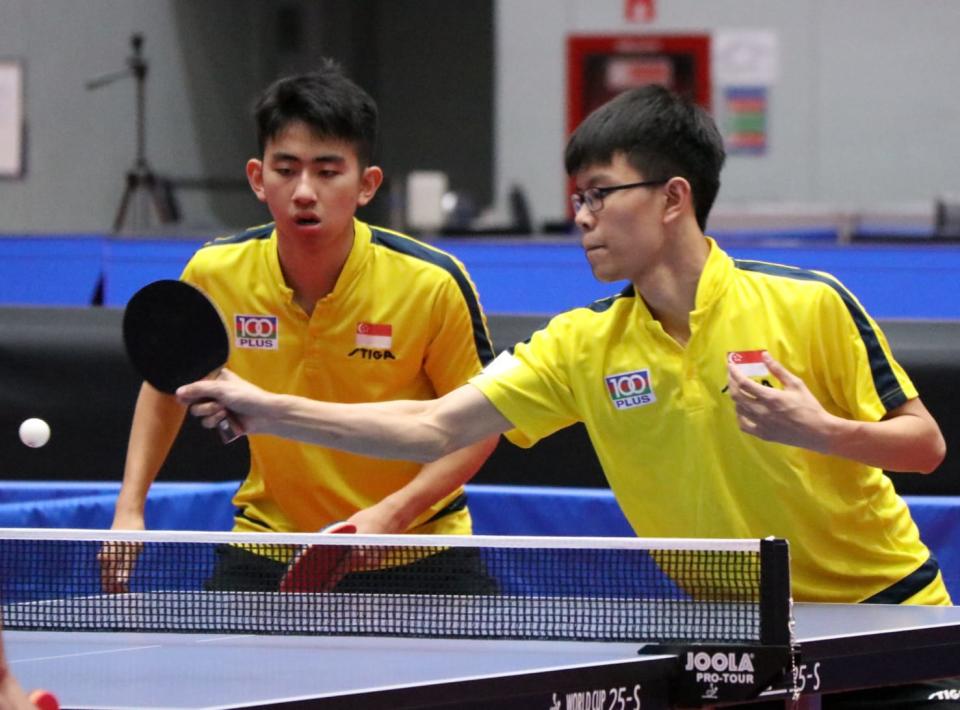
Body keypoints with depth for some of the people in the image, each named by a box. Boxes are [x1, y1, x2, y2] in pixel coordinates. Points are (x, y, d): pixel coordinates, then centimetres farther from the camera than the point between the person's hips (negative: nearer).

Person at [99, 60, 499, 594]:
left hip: (415, 546, -1)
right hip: (269, 543, 1)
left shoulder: (433, 284, -20)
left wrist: (391, 514, -22)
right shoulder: (215, 274, -12)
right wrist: (131, 506, 1)